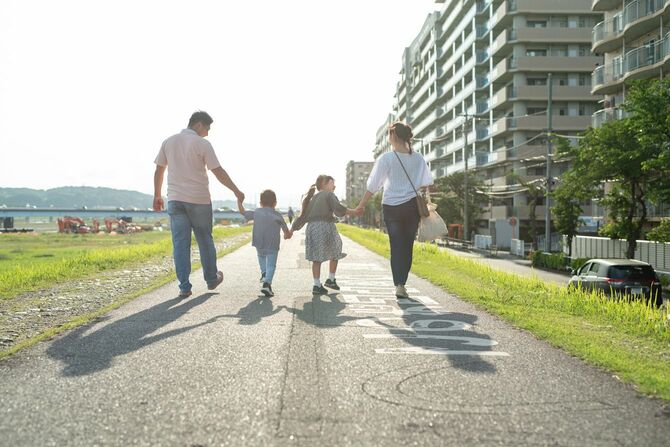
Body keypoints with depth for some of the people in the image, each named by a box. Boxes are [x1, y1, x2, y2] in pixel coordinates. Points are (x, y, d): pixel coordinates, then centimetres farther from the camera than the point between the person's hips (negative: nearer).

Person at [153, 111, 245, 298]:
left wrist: (157, 196, 18)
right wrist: (236, 191, 1)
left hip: (175, 200, 3)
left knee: (180, 244, 3)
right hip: (199, 200, -3)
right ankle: (211, 279, 25)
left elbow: (159, 171, 10)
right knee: (205, 240, 12)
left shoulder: (169, 142, 7)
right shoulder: (203, 144, -7)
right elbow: (218, 172, -8)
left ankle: (184, 287, 2)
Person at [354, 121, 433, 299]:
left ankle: (399, 285, -6)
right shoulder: (418, 158, 2)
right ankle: (402, 283, 13)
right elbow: (426, 184, 7)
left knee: (396, 246, 4)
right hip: (413, 206, 2)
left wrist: (361, 205, 2)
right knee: (408, 246, 10)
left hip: (391, 207, -2)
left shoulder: (386, 158, -7)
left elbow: (373, 186, -6)